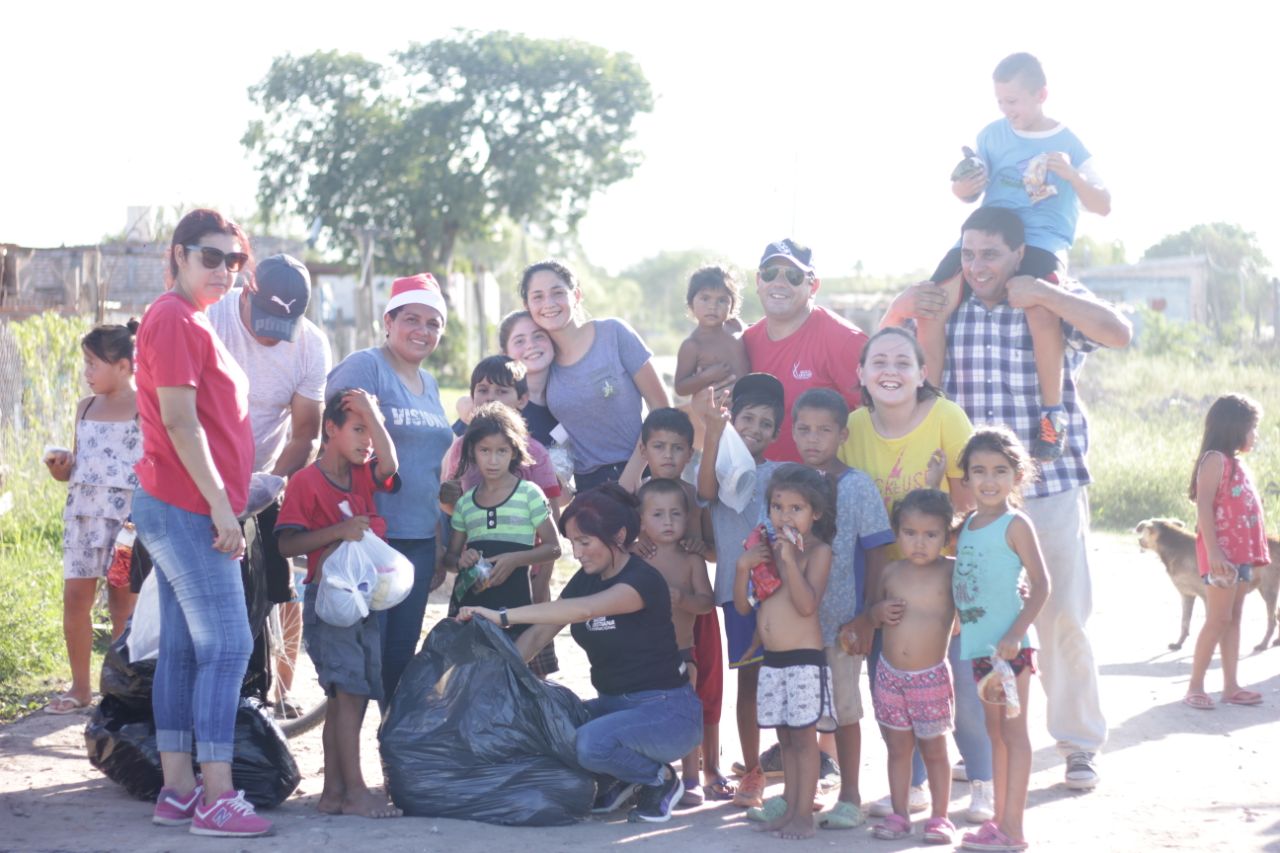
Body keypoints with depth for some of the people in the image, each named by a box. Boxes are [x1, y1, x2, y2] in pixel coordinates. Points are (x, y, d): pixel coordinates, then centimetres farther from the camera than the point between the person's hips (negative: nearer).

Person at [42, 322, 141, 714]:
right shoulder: (85, 408, 13)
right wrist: (61, 468, -2)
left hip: (128, 515, -5)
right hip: (83, 511, 5)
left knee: (123, 601, 1)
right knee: (75, 596, 1)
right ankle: (80, 686, 10)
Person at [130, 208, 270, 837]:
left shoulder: (192, 323, 18)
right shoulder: (174, 319, -13)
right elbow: (180, 420, -19)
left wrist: (223, 501, 20)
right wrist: (220, 504, -20)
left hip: (184, 508, 10)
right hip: (189, 506, -10)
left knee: (182, 650, 9)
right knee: (227, 647, -11)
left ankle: (177, 792, 12)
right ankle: (217, 801, -11)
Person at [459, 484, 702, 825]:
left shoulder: (643, 580, -18)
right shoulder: (585, 580, 7)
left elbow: (584, 609, -35)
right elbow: (538, 634, 1)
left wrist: (504, 616, -39)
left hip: (666, 710, -8)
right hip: (614, 703, 8)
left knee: (589, 743, -33)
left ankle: (659, 779, -4)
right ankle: (614, 781, 9)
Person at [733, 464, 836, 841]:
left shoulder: (818, 551, -6)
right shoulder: (766, 549, 11)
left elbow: (806, 604, -19)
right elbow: (742, 605, 9)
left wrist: (789, 558, -23)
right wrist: (743, 566, -6)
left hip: (804, 659, -6)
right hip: (771, 660, 6)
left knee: (803, 737, -4)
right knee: (785, 738, 12)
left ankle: (804, 814, 1)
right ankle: (789, 808, 19)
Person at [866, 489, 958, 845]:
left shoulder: (951, 571, -7)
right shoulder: (891, 572, 4)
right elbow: (874, 612, 17)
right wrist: (880, 611, -5)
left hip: (931, 678, -3)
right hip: (890, 676, 3)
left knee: (934, 749, 6)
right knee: (898, 748, 11)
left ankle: (940, 817, 15)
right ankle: (899, 815, 20)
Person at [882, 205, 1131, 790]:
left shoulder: (1058, 303, 1)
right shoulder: (948, 308, 8)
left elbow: (1119, 333, -14)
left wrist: (1044, 296, -19)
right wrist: (900, 306, -2)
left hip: (1052, 488, -2)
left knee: (1063, 618, 0)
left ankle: (1080, 745, 13)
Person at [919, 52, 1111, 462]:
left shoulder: (1069, 143, 5)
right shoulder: (992, 135, 13)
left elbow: (1102, 206, 4)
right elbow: (971, 192, 20)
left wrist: (1071, 175, -14)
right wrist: (960, 189, -4)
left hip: (1043, 240, -4)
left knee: (1039, 305, -36)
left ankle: (1053, 412, -23)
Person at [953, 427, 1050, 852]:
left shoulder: (1015, 525, -10)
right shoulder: (968, 525, 11)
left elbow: (1040, 585, -13)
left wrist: (1015, 634, -20)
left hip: (1009, 645, -7)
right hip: (980, 644, 8)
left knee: (1013, 732, -3)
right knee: (996, 734, 14)